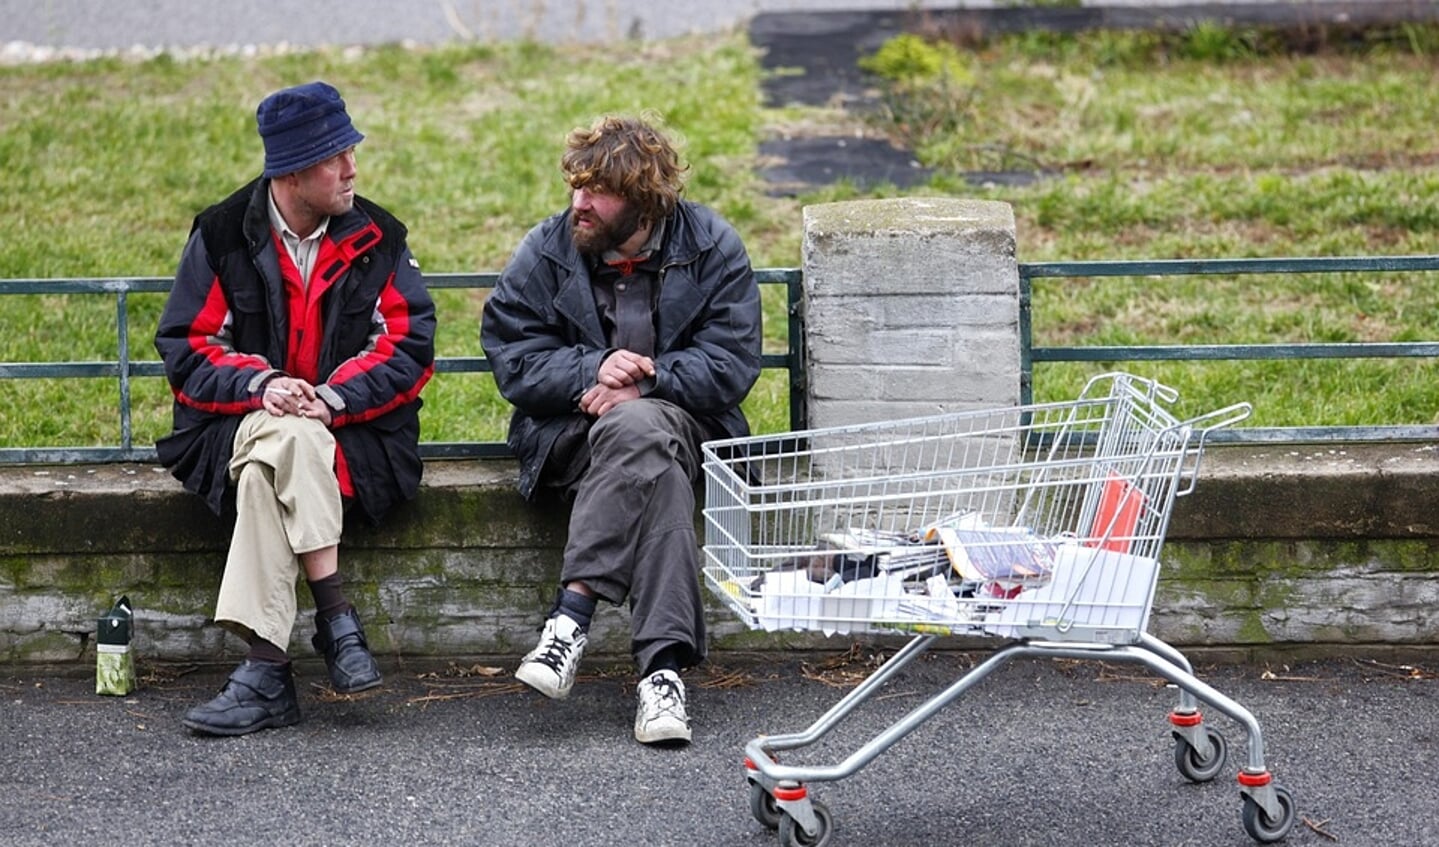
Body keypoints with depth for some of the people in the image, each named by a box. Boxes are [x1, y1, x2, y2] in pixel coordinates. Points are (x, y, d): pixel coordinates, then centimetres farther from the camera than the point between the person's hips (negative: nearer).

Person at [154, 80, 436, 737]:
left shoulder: (377, 237, 6)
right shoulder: (223, 235, 4)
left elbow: (410, 345, 0)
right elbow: (184, 347, 2)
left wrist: (333, 398, -16)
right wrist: (259, 386, -17)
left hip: (354, 431, 0)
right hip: (237, 424, 1)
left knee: (272, 459, -35)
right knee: (284, 443, -37)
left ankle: (266, 670, -37)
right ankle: (336, 618, -36)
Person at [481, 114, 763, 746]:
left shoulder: (712, 249, 1)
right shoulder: (546, 252, 3)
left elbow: (730, 365, -6)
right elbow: (511, 356, -3)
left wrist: (641, 384, -18)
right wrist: (592, 371, -20)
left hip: (679, 417, 0)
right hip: (567, 429, 0)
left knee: (639, 429, -38)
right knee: (654, 459, -36)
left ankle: (573, 613, -40)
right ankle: (663, 664, -43)